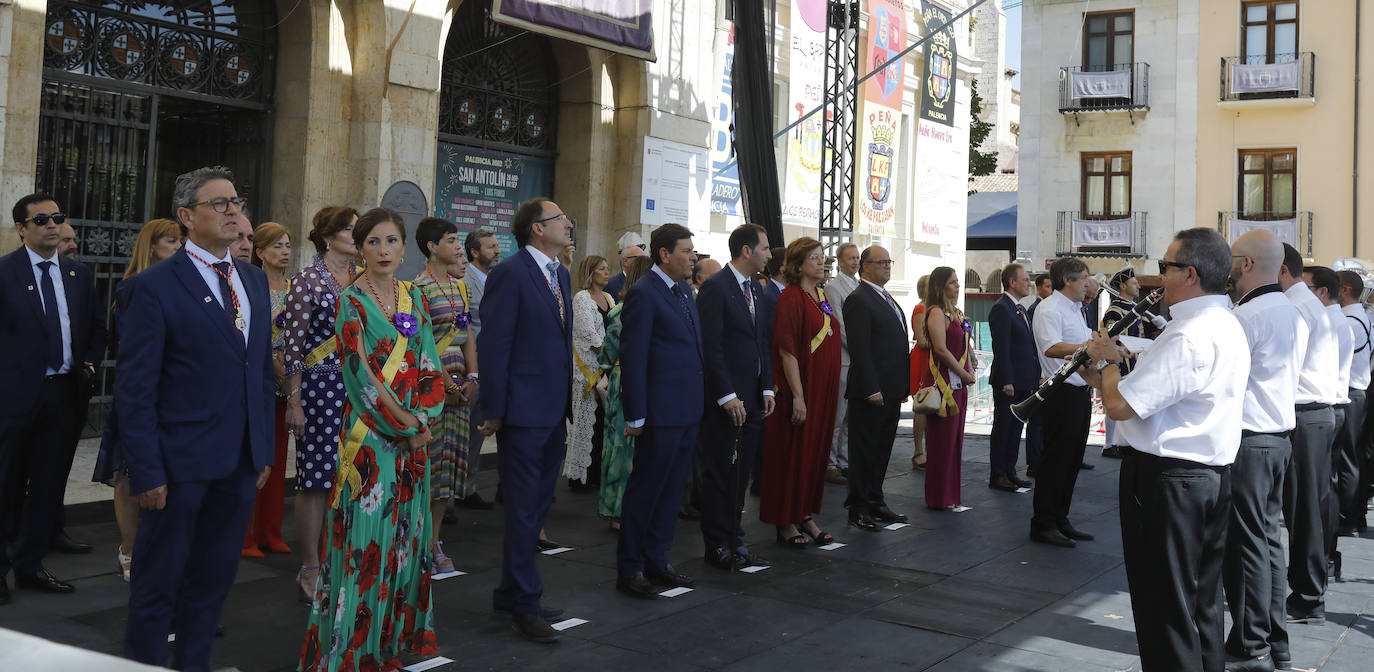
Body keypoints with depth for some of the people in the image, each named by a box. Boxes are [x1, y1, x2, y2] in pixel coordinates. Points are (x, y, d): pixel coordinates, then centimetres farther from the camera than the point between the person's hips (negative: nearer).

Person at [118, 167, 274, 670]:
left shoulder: (255, 280, 10)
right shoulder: (155, 287, -9)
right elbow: (134, 389, -11)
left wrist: (264, 449, 10)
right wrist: (146, 472, -14)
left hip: (241, 462, 6)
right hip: (181, 463, -6)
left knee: (214, 579, 16)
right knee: (159, 582, 8)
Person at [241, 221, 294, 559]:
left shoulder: (295, 289, 12)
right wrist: (272, 362, -17)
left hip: (284, 382, 6)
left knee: (277, 456, 9)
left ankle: (269, 532, 17)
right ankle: (243, 536, 2)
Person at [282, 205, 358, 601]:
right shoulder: (307, 281, -5)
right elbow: (293, 348, -8)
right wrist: (294, 403, -11)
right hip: (320, 387, -6)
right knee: (315, 480, -1)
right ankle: (310, 571, 9)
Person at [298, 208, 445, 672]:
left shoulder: (414, 298, 10)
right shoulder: (351, 301, -6)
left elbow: (429, 361, 8)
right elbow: (361, 375, -13)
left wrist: (426, 417, -7)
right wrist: (406, 424, -13)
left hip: (417, 433, 6)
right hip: (372, 433, -6)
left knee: (407, 530, 12)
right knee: (368, 532, -4)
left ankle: (401, 630, 26)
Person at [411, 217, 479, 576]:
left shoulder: (461, 285, 15)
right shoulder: (419, 287, -9)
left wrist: (471, 377, 2)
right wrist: (444, 381, -15)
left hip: (458, 384, 7)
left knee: (450, 460, 9)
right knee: (429, 459, -5)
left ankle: (435, 542, 17)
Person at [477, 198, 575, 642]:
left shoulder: (561, 275, 14)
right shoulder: (510, 273, -12)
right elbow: (494, 344, -15)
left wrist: (567, 398, 14)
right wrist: (494, 411, -16)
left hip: (554, 413, 9)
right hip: (524, 412, -9)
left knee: (538, 506, 15)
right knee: (523, 510, -1)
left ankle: (511, 596, 27)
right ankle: (524, 605, 10)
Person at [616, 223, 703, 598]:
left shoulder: (683, 289, 13)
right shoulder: (643, 294, -13)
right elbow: (633, 357, -15)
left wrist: (701, 397, 15)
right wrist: (635, 415, -16)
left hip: (688, 409, 9)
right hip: (661, 411, -8)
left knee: (672, 489, 14)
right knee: (646, 489, 1)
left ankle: (656, 561, 25)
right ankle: (629, 570, 12)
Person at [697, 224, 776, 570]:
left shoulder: (753, 289, 15)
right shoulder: (715, 287, -12)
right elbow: (710, 347, -16)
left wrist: (767, 389, 10)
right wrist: (726, 396, -18)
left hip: (751, 399, 8)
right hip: (725, 401, -8)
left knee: (739, 473, 13)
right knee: (720, 474, 1)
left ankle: (732, 539, 21)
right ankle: (717, 547, 10)